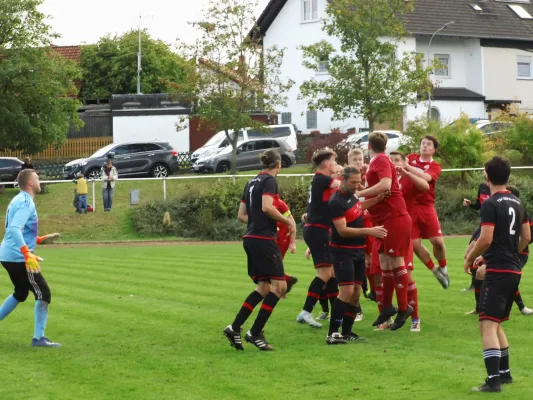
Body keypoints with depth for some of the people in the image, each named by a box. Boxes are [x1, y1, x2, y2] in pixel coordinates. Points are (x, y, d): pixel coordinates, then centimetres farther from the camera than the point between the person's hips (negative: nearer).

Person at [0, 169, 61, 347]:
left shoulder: (19, 200, 15)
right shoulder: (26, 202, -15)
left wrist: (41, 240, 20)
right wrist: (28, 255, -35)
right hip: (18, 257, -10)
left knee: (20, 293, 27)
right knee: (43, 294, -4)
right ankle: (38, 338, -4)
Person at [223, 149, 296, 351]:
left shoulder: (252, 182, 18)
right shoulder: (270, 180, -7)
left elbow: (241, 215, 19)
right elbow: (266, 207, -22)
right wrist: (287, 220, -11)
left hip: (250, 239, 9)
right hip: (264, 239, -9)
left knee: (263, 288, 12)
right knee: (279, 285, -6)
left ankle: (234, 328, 6)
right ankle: (255, 333, -9)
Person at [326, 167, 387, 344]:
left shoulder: (351, 195, 7)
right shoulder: (336, 202, -19)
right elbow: (342, 230, -23)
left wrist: (376, 200, 20)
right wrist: (369, 231, -25)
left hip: (358, 251, 9)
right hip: (343, 251, -9)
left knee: (356, 292, 7)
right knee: (347, 290, -16)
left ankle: (346, 333, 14)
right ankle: (332, 334, -12)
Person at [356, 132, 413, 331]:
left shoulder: (381, 160, -13)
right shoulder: (376, 162, 15)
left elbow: (385, 184, -28)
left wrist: (359, 193, -25)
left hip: (395, 218, -9)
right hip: (384, 219, 9)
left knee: (396, 262, -5)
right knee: (384, 263, 11)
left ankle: (403, 309, 0)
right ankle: (387, 307, 18)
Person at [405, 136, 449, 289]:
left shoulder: (435, 166, 0)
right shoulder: (411, 158, 10)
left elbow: (425, 178, -19)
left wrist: (407, 167, -24)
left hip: (426, 206, -1)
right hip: (409, 206, 1)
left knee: (437, 241, -7)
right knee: (415, 244, -3)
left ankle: (443, 268, 22)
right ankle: (434, 270, 18)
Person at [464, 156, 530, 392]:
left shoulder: (490, 204, -13)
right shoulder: (517, 203, 12)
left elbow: (486, 239, -20)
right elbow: (526, 237, 18)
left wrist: (470, 258, -4)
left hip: (498, 272, -8)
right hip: (514, 271, 8)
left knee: (487, 325, -11)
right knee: (496, 324, 21)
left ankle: (493, 380, -19)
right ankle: (504, 373, 27)